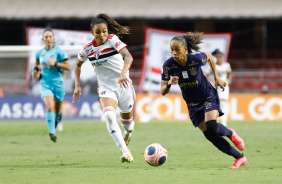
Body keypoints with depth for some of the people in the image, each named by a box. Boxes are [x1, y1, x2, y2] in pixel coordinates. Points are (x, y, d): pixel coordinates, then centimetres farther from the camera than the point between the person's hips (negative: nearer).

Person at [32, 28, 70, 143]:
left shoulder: (59, 51, -5)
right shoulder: (40, 53, 6)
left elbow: (68, 67, -7)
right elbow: (37, 64, 28)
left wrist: (55, 63, -18)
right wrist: (35, 71, 7)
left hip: (58, 83, -1)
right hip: (45, 84, 1)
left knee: (57, 110, 10)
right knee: (50, 107, -21)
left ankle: (57, 118, 48)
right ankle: (52, 133, -24)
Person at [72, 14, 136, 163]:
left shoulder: (113, 40, -15)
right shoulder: (87, 49, -5)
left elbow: (128, 57, -29)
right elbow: (78, 65, 16)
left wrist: (123, 73, -46)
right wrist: (77, 85, 6)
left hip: (123, 86, -1)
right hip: (106, 88, 1)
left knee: (127, 120, 14)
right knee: (109, 116, -28)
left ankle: (127, 133, 55)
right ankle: (126, 152, -33)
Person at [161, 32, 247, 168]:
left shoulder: (196, 59, -24)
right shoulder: (168, 65, -20)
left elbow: (209, 57, 1)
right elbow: (163, 92, -15)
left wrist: (216, 77, 3)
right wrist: (169, 83, -37)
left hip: (208, 96, -3)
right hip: (192, 103, 3)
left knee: (211, 126, -26)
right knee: (209, 135, -2)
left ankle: (230, 133, 11)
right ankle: (240, 157, 13)